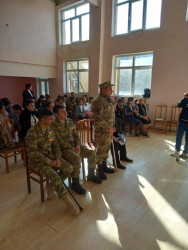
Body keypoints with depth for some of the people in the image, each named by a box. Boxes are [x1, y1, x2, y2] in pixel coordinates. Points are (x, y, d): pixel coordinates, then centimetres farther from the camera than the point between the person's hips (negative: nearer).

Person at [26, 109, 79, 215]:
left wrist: (58, 158, -7)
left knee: (69, 168, -9)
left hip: (51, 156, 7)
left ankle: (52, 185, 12)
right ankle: (67, 201, -9)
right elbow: (33, 153, -22)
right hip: (38, 160, -7)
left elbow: (55, 145, 9)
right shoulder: (32, 132, -20)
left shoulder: (50, 129, 3)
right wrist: (49, 162, -21)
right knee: (55, 176, -27)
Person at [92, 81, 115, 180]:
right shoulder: (98, 101, -19)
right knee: (101, 150, 3)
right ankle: (100, 170, 19)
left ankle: (104, 166, 34)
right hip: (102, 131, -9)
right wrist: (108, 128, -19)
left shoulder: (108, 99, 11)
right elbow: (98, 118, -23)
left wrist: (112, 126, 14)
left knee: (107, 149, 18)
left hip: (109, 130, 9)